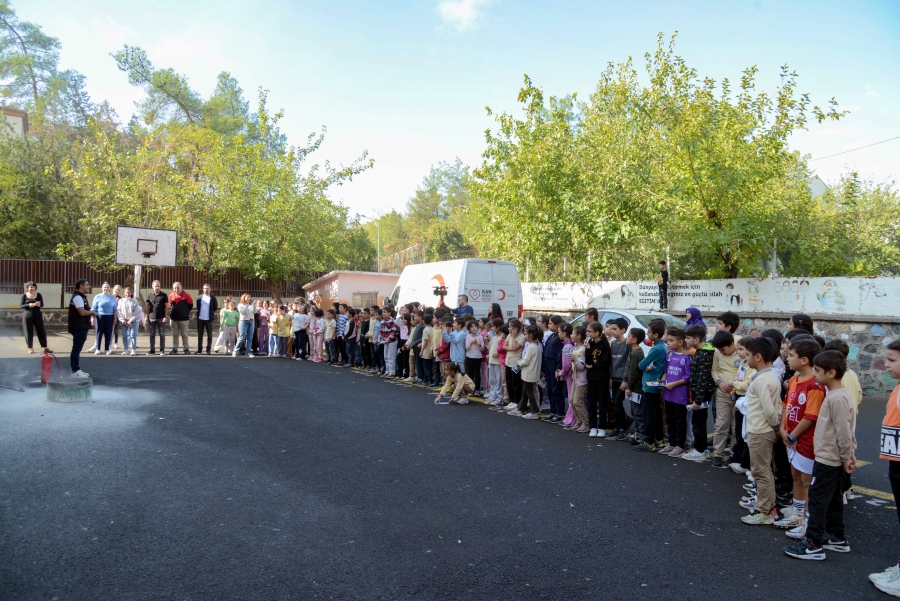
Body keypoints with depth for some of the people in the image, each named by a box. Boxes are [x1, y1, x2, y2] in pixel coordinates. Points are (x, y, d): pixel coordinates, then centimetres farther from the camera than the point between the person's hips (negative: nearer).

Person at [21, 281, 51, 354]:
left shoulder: (38, 295, 5)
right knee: (29, 332, 2)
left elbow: (42, 304, 2)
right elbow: (21, 305, -1)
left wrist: (38, 304, -21)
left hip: (37, 315, 1)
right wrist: (29, 305, -20)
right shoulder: (24, 295, 2)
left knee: (41, 331, 1)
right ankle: (30, 348, 12)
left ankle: (45, 348, 6)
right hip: (27, 315, -1)